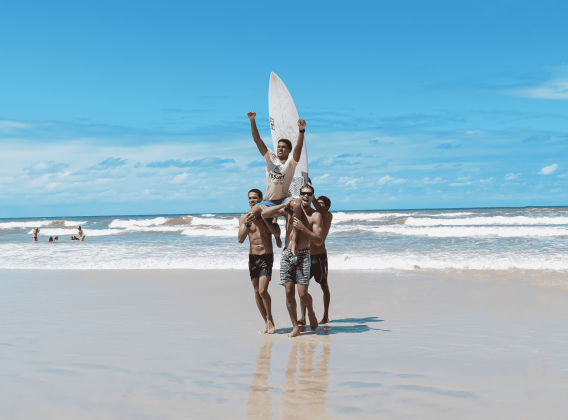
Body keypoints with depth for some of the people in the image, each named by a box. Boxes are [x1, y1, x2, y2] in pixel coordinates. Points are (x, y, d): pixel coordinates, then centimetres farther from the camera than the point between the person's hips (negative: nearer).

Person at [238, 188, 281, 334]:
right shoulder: (244, 218, 4)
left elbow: (277, 232, -14)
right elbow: (240, 240, -5)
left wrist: (261, 219, -20)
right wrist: (248, 224, -19)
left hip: (267, 256, -3)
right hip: (253, 257, 3)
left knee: (263, 290, -14)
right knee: (257, 292, 5)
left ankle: (269, 318, 7)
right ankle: (267, 322, 18)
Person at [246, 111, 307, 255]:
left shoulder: (291, 161, -3)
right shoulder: (270, 157, 4)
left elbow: (299, 147, -22)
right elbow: (257, 139, -3)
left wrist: (302, 130, -40)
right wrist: (252, 121, -15)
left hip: (284, 199, -3)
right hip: (268, 201, 3)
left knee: (297, 204, -36)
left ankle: (294, 238, -34)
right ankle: (274, 233, -2)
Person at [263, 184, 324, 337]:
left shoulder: (315, 216, 2)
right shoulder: (288, 211, 11)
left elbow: (319, 241, -6)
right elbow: (266, 213, 5)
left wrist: (303, 228, -17)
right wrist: (284, 204, -2)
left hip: (303, 255, -3)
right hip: (287, 254, 3)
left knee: (302, 293, -9)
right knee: (289, 292, -1)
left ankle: (311, 313, 22)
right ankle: (295, 327, 8)